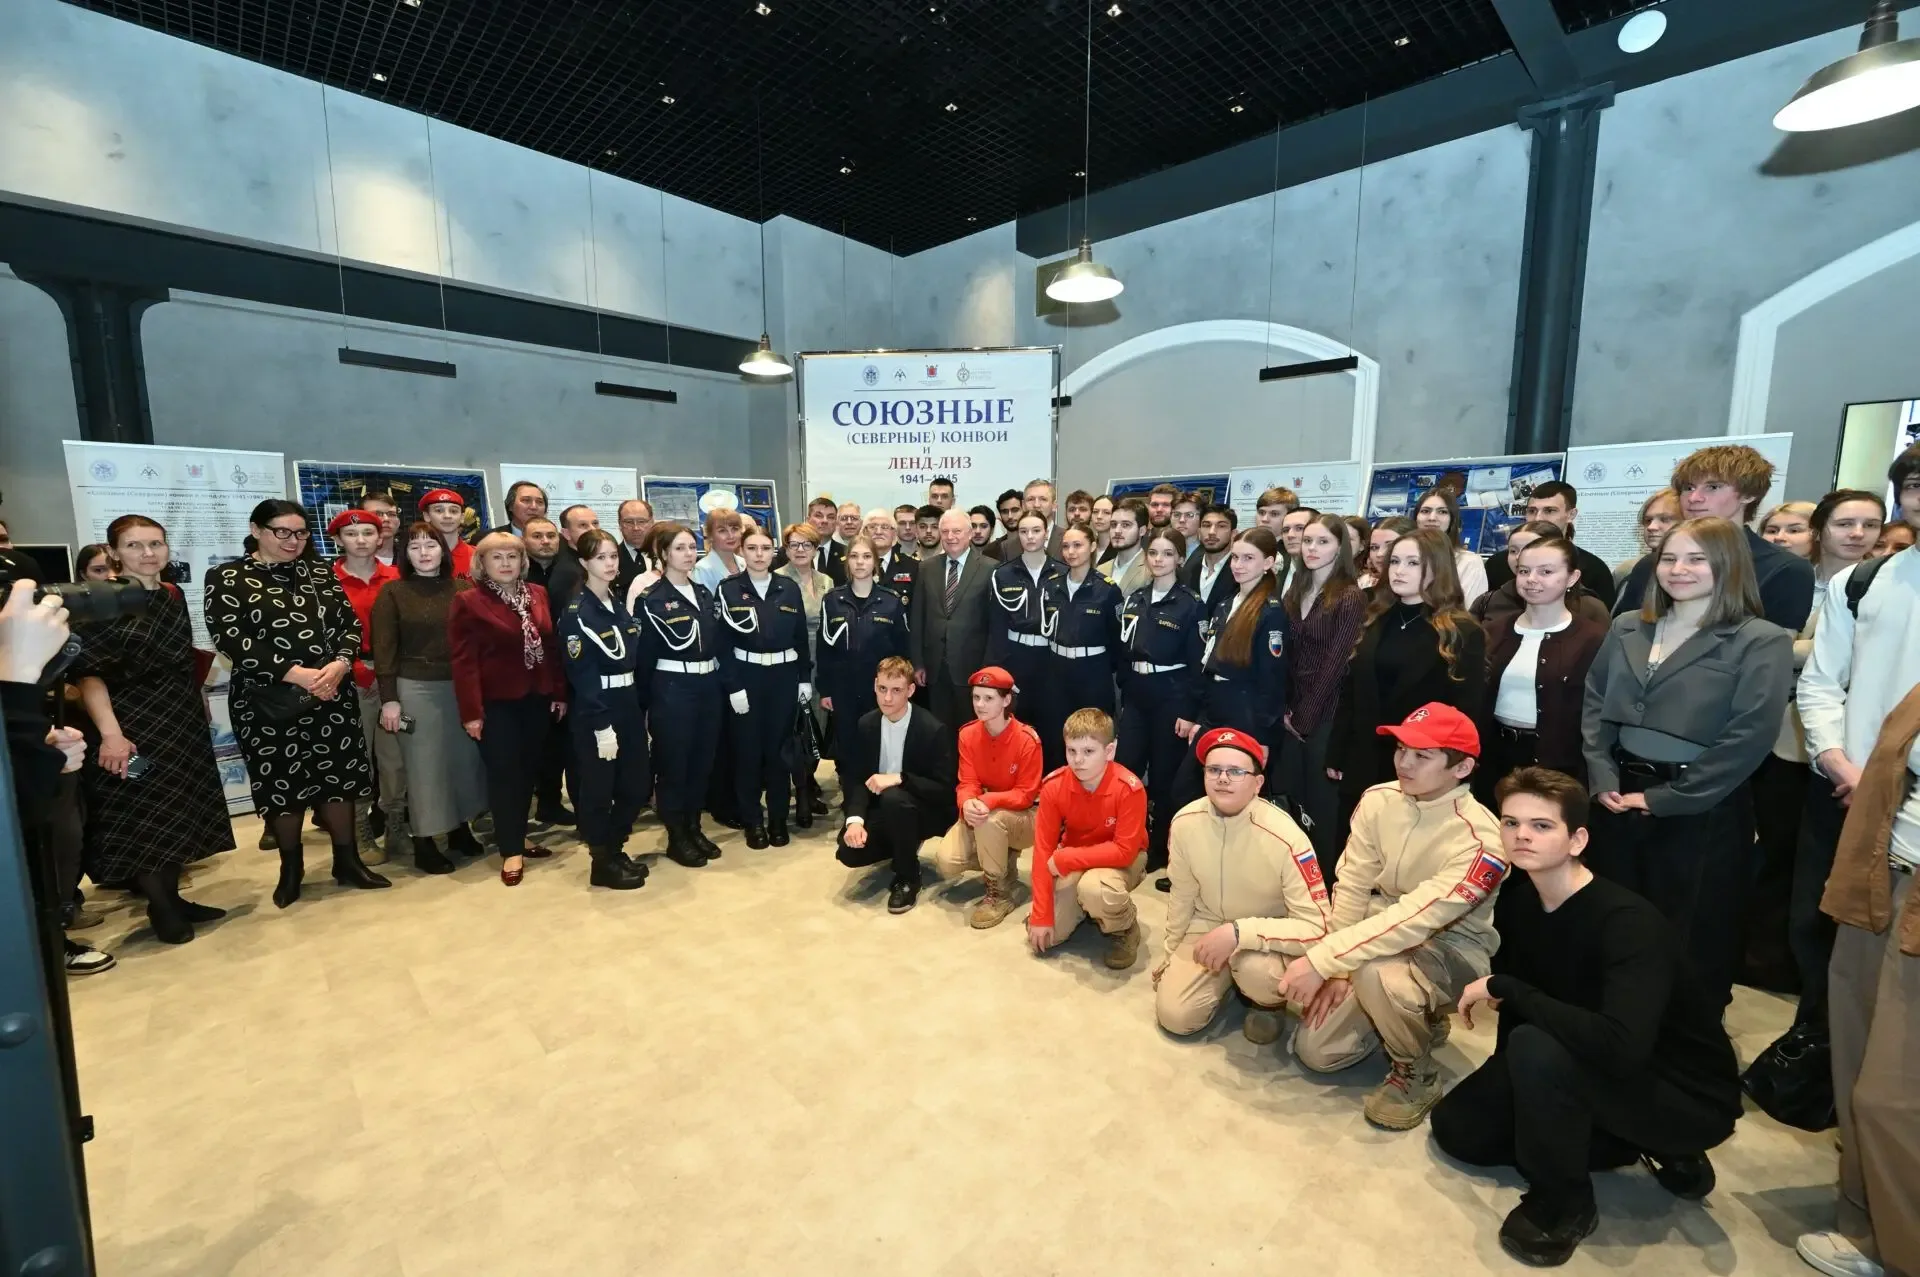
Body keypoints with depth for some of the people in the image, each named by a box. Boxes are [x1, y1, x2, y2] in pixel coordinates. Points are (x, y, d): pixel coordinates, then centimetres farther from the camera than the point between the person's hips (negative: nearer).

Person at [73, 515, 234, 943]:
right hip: (133, 725, -6)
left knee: (178, 815, 12)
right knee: (141, 818, 2)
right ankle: (159, 906, 15)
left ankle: (172, 897, 23)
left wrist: (198, 703, 15)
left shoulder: (172, 596, 6)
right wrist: (111, 734, -25)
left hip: (182, 722, 6)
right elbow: (88, 674, -18)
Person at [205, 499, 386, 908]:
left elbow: (351, 624, 5)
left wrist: (339, 664, -14)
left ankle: (347, 861, 20)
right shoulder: (226, 579, -2)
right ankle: (290, 868, 26)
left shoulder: (319, 572, 8)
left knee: (339, 777, 7)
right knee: (282, 784, 7)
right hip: (265, 701, -2)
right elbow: (230, 640, -11)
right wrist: (296, 673, -19)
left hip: (332, 694, 3)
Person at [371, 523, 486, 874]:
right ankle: (424, 844, 15)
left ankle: (460, 828, 28)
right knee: (424, 765, 4)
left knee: (464, 758, 11)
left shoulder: (463, 588, 5)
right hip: (415, 689, -3)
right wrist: (389, 698, -11)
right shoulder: (392, 592, -1)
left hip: (461, 686, 3)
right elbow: (384, 648, -5)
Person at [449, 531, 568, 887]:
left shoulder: (538, 595, 7)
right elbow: (464, 660, -11)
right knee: (504, 772, 2)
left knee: (528, 769, 12)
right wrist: (471, 710, -15)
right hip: (497, 702, -4)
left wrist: (560, 692, 5)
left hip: (537, 698, 5)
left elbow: (552, 646, 8)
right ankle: (510, 850, 12)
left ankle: (518, 836, 28)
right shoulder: (468, 601, -7)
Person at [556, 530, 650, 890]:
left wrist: (643, 706, 9)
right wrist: (601, 725, -19)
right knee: (599, 788, 5)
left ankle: (615, 849, 29)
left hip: (629, 704, 7)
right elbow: (581, 675, -16)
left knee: (638, 784, 10)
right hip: (595, 711, -7)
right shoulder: (576, 612, -11)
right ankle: (602, 862, 19)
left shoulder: (621, 605, 11)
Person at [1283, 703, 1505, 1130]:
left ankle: (1416, 1074, -6)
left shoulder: (1479, 839, -26)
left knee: (1377, 975, -39)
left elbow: (1416, 918, -34)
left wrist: (1322, 960, -37)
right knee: (1316, 1051, 0)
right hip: (1383, 937, 5)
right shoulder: (1378, 801, -10)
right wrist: (1337, 970, -11)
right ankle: (1415, 1020, 26)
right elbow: (1351, 887, -6)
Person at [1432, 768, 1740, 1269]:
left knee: (1536, 1049, -34)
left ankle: (1564, 1202, -7)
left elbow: (1621, 1048, -43)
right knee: (1457, 1124, 3)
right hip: (1595, 1076, 7)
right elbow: (1523, 1004, 6)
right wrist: (1503, 1077, 5)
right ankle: (1639, 1146, 14)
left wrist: (1501, 986, -34)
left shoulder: (1628, 922, -30)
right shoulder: (1516, 899, -9)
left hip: (1691, 1097, -7)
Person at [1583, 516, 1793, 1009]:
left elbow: (1749, 736, -14)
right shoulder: (1627, 628, 7)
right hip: (1619, 797, 4)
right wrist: (1602, 778, -5)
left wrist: (1663, 798, -15)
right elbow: (1594, 704, 6)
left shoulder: (1762, 642, -7)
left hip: (1700, 811, -4)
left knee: (1692, 936, 10)